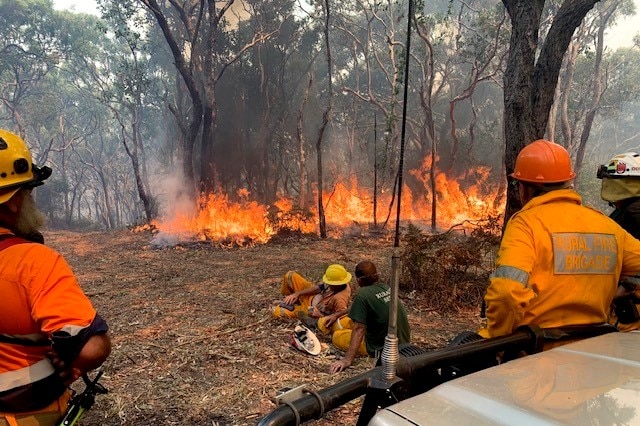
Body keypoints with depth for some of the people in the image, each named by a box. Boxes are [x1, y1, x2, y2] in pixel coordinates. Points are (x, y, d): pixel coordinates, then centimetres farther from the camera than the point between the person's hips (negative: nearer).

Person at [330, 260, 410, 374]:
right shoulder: (387, 287, 4)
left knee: (337, 336, 4)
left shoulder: (362, 294, -19)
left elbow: (359, 329, -24)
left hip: (382, 348, -8)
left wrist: (348, 360, -25)